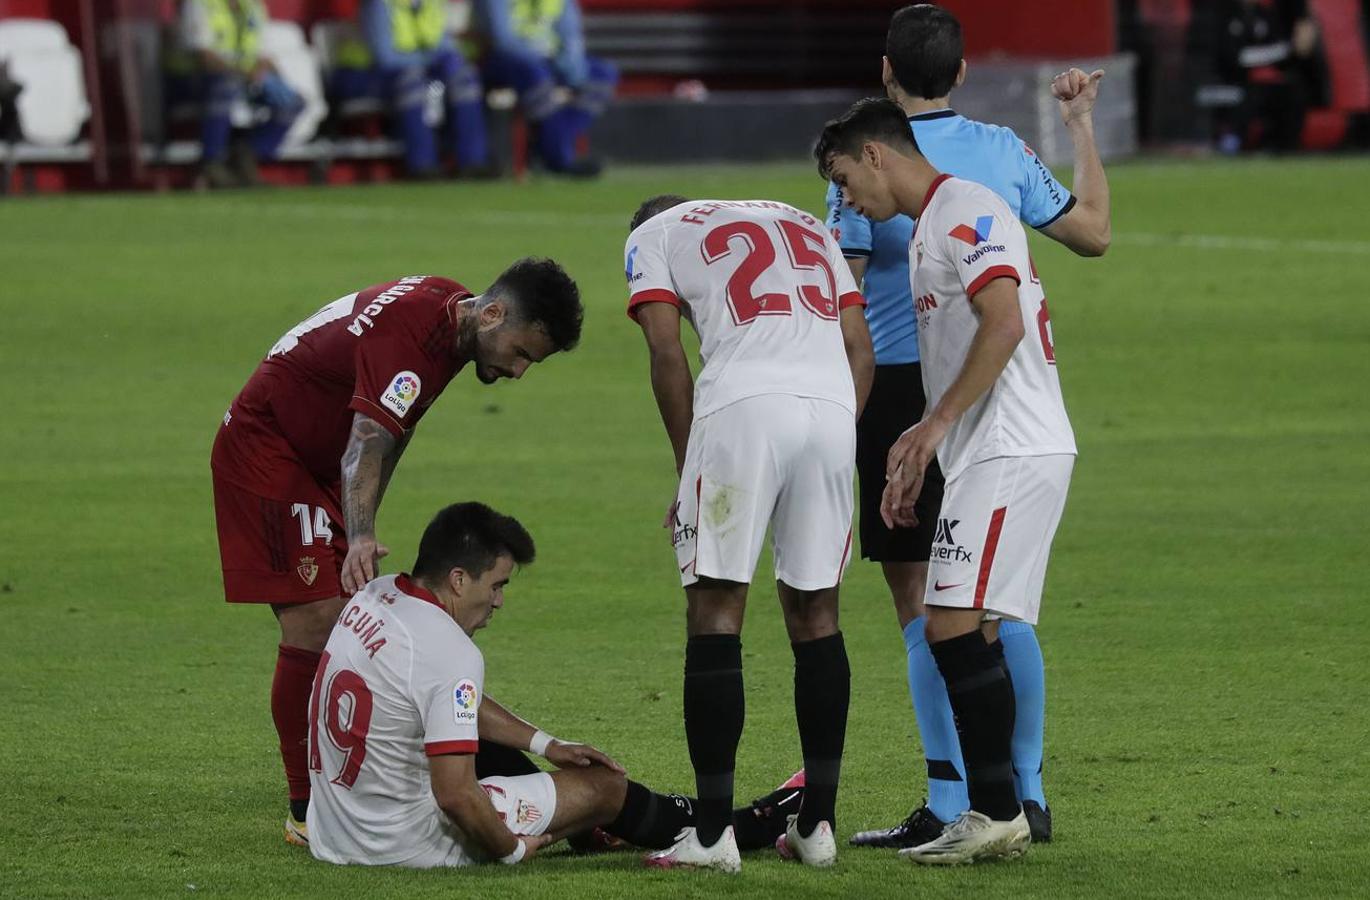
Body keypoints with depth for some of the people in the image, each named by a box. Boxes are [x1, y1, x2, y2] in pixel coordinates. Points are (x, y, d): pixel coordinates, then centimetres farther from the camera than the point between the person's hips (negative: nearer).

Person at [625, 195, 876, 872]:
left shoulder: (653, 236, 20)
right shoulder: (805, 226, 33)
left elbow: (667, 354, 6)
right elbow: (860, 351, 22)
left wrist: (689, 473, 11)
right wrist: (829, 455, 21)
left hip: (744, 405, -4)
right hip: (833, 407, 4)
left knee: (715, 611, 2)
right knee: (815, 611, 14)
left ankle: (712, 833, -1)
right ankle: (816, 825, 16)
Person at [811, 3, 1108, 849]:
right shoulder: (1004, 152, 3)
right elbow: (1094, 232, 14)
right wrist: (1083, 128, 25)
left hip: (901, 391, -4)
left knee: (924, 606, -2)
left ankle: (951, 806, -4)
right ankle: (1025, 794, 14)